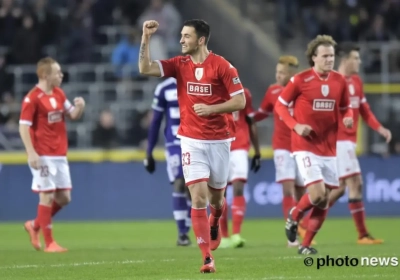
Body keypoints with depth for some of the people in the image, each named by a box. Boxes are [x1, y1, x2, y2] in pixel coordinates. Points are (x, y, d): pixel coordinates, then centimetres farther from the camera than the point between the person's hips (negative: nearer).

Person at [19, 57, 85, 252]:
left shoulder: (59, 94, 9)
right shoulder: (32, 98, -13)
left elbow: (73, 115, 17)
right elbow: (23, 127, -14)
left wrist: (79, 107, -6)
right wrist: (31, 153, -22)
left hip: (59, 155, 8)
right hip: (43, 155, -8)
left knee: (64, 198, 7)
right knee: (48, 196, -5)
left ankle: (35, 226, 25)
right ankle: (49, 243, 1)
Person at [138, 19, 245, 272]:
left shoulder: (222, 66, -9)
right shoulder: (179, 65, 0)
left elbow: (240, 101, -9)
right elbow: (145, 69, -11)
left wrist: (211, 108, -19)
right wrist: (146, 38, -18)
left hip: (219, 140, -1)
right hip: (192, 140, 1)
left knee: (216, 197, 13)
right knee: (198, 198, -10)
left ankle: (215, 223, 50)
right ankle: (207, 258, -8)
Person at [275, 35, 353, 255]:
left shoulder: (339, 81, 4)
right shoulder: (300, 80, -9)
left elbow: (345, 108, 17)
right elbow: (280, 105, -1)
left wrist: (348, 118, -6)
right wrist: (295, 125, -15)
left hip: (329, 149, 5)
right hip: (306, 147, -5)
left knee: (323, 201, 6)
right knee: (317, 193, -18)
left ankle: (306, 245, 20)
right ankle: (294, 216, 13)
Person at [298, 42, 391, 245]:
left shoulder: (356, 81, 13)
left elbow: (364, 110, 17)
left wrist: (379, 128, 5)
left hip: (349, 140, 9)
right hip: (338, 140, -9)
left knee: (340, 188, 9)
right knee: (355, 183, -10)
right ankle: (363, 235, -6)